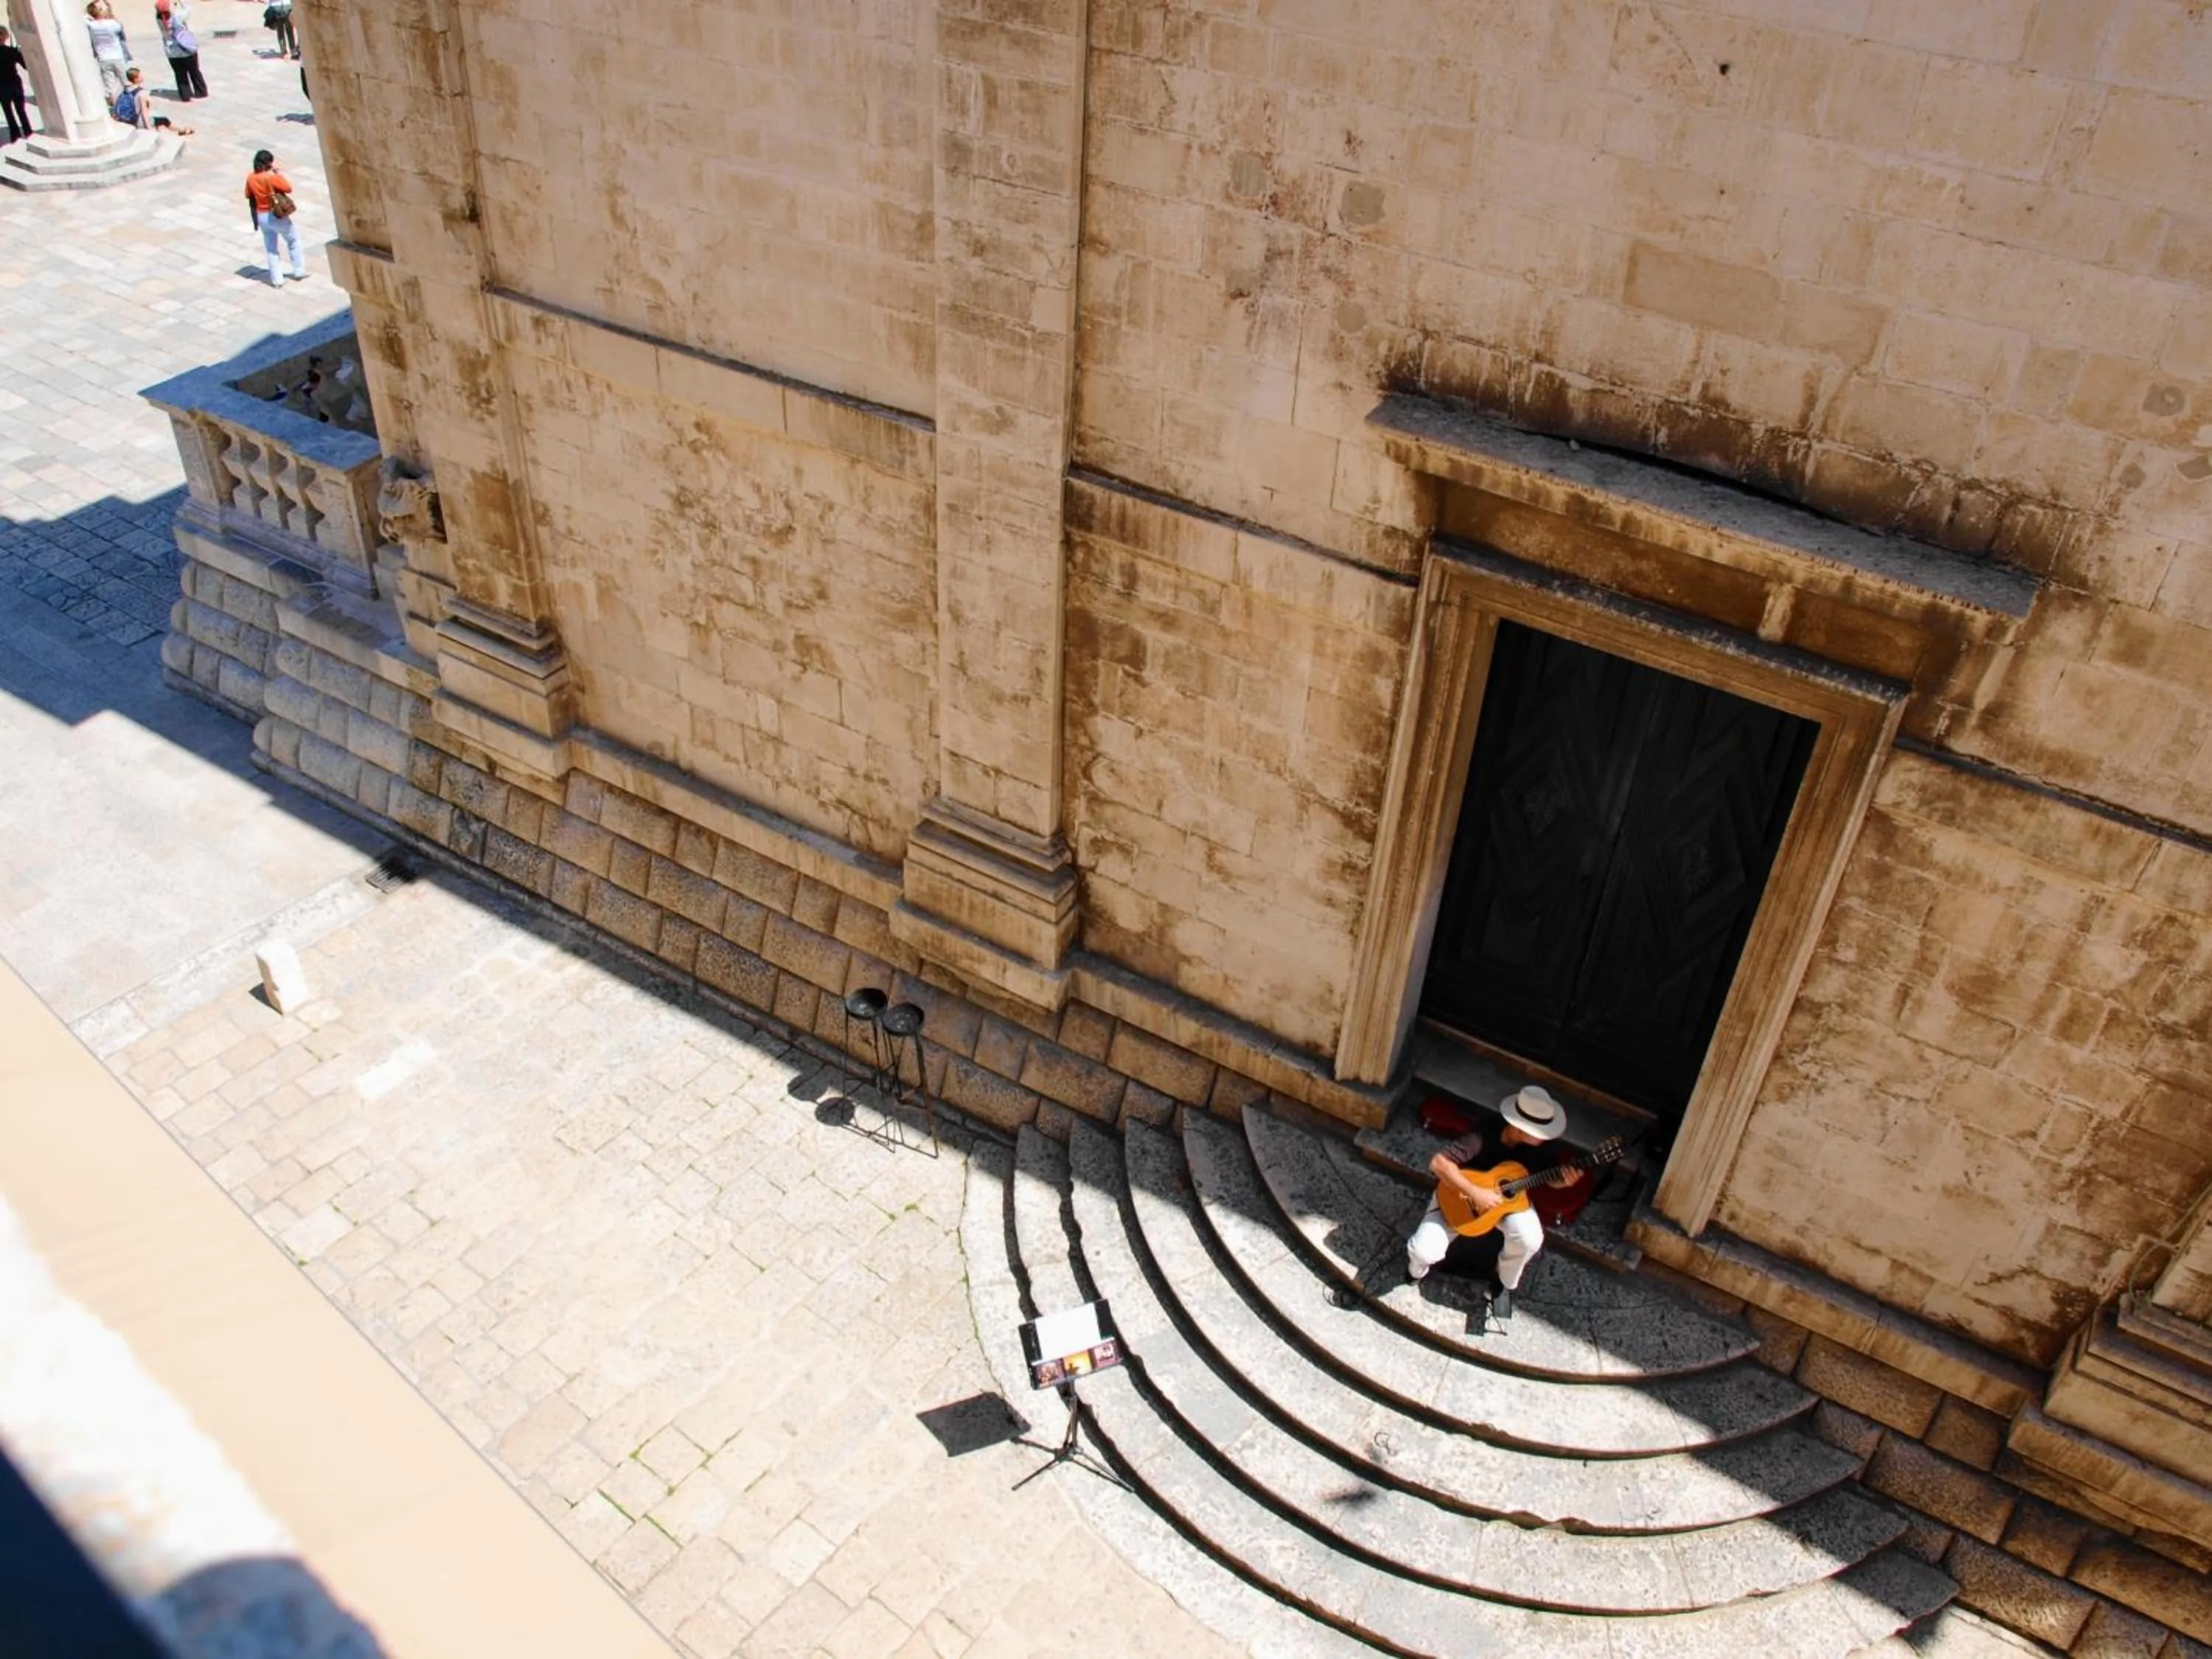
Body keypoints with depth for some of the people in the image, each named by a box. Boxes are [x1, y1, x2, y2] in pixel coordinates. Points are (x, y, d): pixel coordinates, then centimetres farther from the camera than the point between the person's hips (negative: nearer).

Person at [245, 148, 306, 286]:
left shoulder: (251, 178, -4)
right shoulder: (273, 177, -22)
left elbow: (248, 195, 7)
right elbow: (288, 188, -12)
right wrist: (278, 173, -7)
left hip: (262, 216, 5)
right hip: (277, 216, -5)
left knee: (271, 249, 14)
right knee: (294, 241, 19)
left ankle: (276, 280, 14)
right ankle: (299, 272, 25)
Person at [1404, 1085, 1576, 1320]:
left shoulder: (1540, 1144, -20)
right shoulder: (1483, 1138, -35)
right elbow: (1438, 1163, -39)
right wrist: (1475, 1193, -41)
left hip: (1509, 1197, 3)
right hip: (1459, 1198, -3)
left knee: (1530, 1239, -29)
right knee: (1425, 1252, -22)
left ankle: (1505, 1283, 6)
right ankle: (1418, 1266, 20)